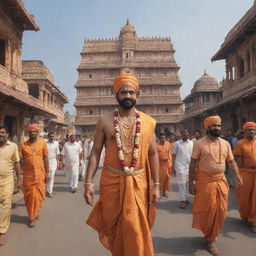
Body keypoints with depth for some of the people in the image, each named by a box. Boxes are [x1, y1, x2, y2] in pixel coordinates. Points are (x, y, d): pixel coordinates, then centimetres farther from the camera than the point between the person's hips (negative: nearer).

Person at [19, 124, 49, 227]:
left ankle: (35, 212, 33)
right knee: (29, 196, 6)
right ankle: (32, 217, 21)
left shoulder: (42, 143, -2)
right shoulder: (23, 145, -2)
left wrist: (47, 173, 1)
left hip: (40, 174, 0)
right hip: (28, 174, 0)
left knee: (39, 195, 7)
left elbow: (45, 158, 2)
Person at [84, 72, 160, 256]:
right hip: (111, 180, 1)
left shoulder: (148, 122, 0)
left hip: (138, 182, 0)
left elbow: (153, 154, 3)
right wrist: (88, 182, -7)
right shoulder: (105, 121, -2)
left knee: (137, 229, 7)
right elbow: (96, 152, -1)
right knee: (113, 226, 16)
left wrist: (156, 185, 0)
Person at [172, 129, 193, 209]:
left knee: (187, 183, 9)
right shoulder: (177, 143, 0)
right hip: (180, 166, -3)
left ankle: (186, 198, 22)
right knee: (181, 183, -3)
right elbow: (174, 155, 1)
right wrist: (173, 166, -4)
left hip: (189, 166, 3)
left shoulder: (191, 143, 6)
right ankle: (183, 200, 3)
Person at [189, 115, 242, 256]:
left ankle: (211, 235, 36)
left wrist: (237, 174, -9)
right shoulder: (200, 144, -8)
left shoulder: (225, 143, 5)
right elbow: (193, 164, -8)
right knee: (207, 210, 3)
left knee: (220, 210, 11)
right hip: (204, 181, -4)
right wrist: (191, 183, -10)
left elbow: (231, 161, 9)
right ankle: (210, 239, 25)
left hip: (221, 180, 5)